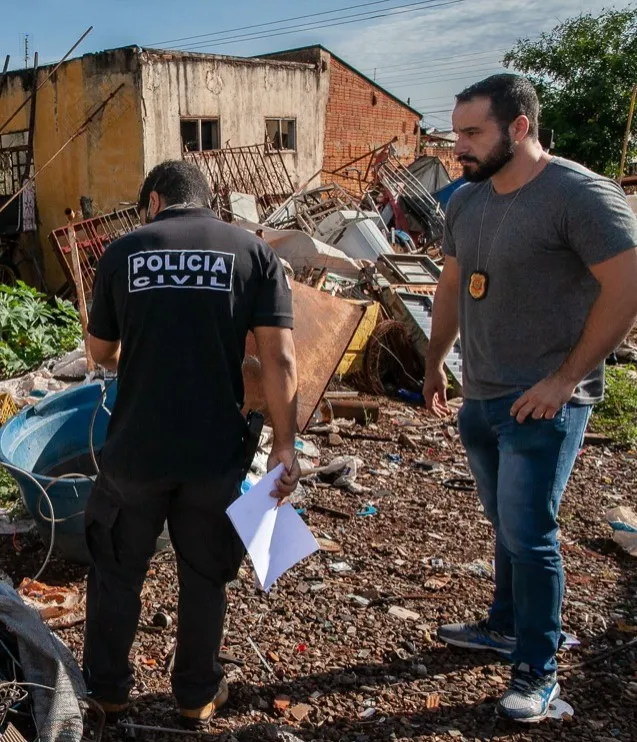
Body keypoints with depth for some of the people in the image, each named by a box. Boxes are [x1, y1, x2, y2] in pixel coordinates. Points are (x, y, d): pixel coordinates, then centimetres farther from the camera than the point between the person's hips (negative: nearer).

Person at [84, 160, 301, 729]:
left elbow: (102, 353, 12)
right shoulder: (254, 252, -1)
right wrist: (286, 445, -6)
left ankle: (108, 690, 36)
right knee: (205, 576, 18)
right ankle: (198, 696, 33)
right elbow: (279, 358, -10)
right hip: (215, 452, 0)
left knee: (116, 572, 20)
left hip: (135, 449, 0)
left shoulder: (123, 253, 1)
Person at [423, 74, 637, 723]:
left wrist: (566, 378, -19)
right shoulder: (466, 201, 7)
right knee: (506, 525, 20)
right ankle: (505, 626, 38)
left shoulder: (581, 196, -17)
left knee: (528, 535, -2)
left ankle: (538, 670, 15)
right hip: (479, 399, 7)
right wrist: (434, 365, 19)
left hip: (541, 404, -7)